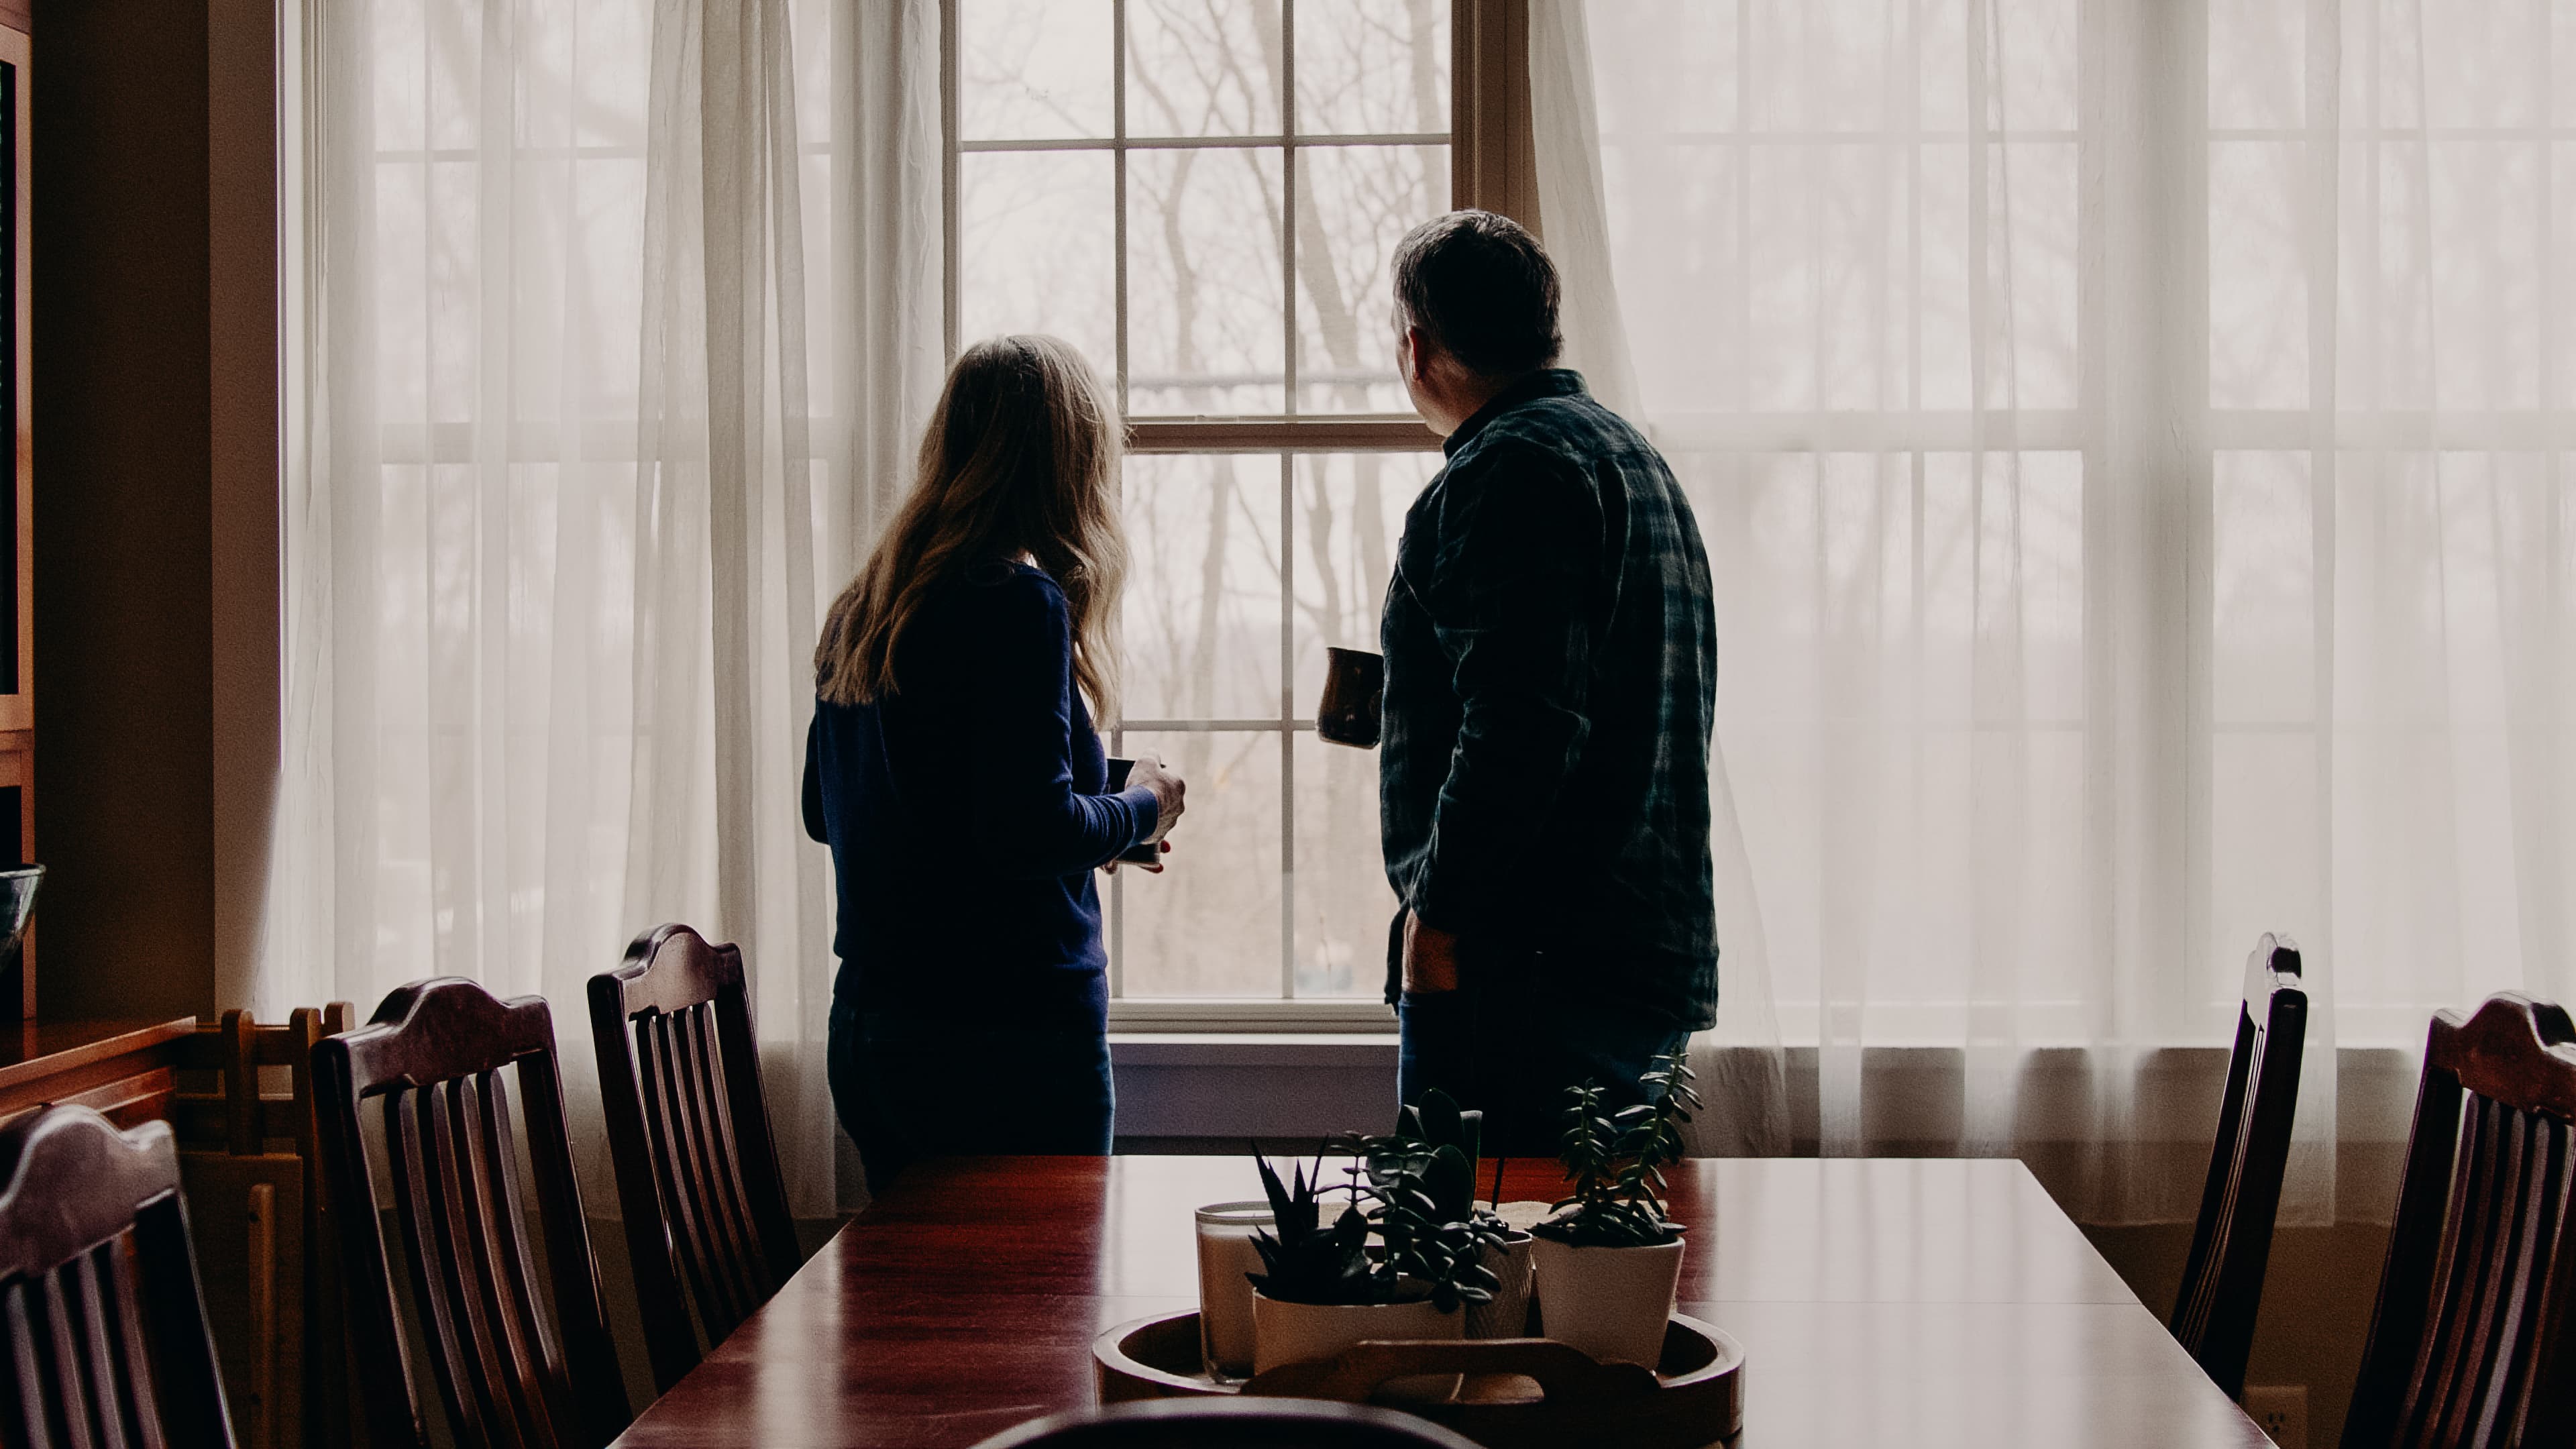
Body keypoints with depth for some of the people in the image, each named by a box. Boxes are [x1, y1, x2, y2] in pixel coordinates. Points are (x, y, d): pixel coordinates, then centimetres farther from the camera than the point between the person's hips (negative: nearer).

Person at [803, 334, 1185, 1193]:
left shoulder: (857, 610, 9)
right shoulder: (1017, 603, -15)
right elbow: (1032, 829, -22)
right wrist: (1143, 811, -1)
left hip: (868, 1031, 8)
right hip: (1007, 1034, -8)